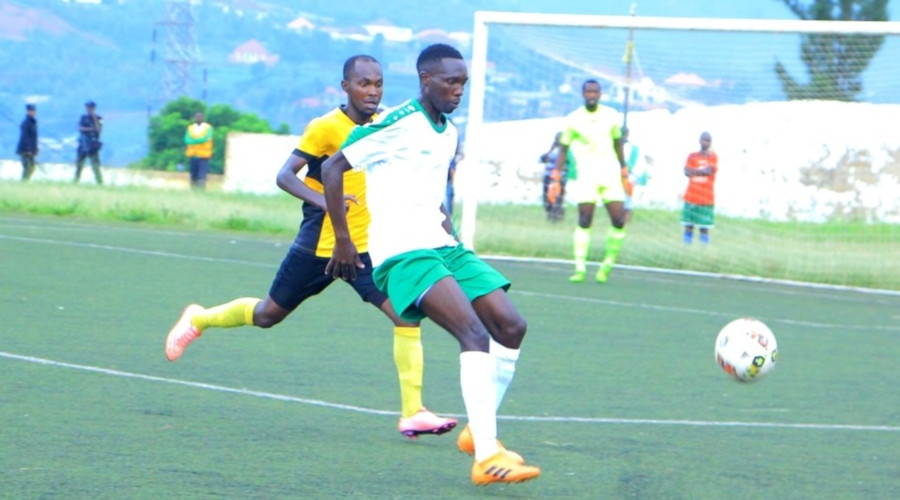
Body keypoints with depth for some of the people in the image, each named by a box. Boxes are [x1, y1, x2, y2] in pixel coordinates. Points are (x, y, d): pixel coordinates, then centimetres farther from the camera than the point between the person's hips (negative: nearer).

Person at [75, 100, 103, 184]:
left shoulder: (98, 118, 1)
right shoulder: (83, 117, 9)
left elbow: (99, 129, -13)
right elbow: (80, 128, -3)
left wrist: (94, 118, -15)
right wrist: (90, 129, -13)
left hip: (93, 145, -4)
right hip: (83, 144, 4)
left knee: (95, 165, -11)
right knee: (79, 164, 8)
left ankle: (100, 183, -11)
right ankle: (76, 181, 17)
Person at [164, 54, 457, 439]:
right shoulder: (326, 127, -16)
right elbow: (285, 175, -22)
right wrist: (322, 200, -39)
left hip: (366, 247, 4)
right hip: (319, 245, -4)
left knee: (406, 314, -16)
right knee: (268, 314, 14)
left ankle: (412, 414, -14)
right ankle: (199, 319, 44)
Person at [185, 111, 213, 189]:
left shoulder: (208, 127, 2)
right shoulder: (190, 128, 11)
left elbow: (205, 139, -13)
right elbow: (187, 140, -3)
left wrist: (194, 140, -11)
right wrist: (200, 141, -14)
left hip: (203, 155, -3)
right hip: (192, 155, 3)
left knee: (202, 176, -13)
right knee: (193, 176, 4)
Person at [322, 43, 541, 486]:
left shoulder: (450, 134, 15)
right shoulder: (396, 125, -11)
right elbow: (332, 168, -9)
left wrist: (445, 226, 15)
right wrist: (342, 241, -7)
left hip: (442, 246, 9)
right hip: (402, 251, -9)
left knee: (511, 326, 0)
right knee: (475, 333, -25)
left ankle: (479, 431, 14)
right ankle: (487, 457, -30)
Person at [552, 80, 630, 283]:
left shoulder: (611, 116, 7)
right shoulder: (573, 119, 0)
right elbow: (563, 150, 4)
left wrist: (624, 174, 18)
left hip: (610, 174, 2)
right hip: (585, 175, -2)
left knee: (619, 221, -6)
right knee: (584, 222, -11)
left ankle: (608, 264, 11)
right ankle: (580, 268, -6)